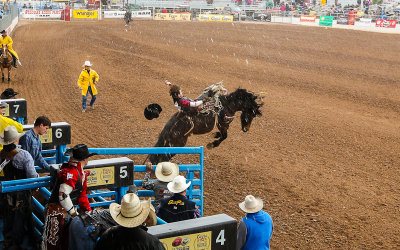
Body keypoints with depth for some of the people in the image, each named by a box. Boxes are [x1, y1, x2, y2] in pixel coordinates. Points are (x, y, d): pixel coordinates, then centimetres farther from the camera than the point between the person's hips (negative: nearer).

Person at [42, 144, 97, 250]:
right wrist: (73, 212, -18)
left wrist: (88, 211, 11)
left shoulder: (80, 172, 10)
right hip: (59, 212, -10)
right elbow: (63, 196, -29)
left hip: (69, 211, 10)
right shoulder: (70, 172, -23)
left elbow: (82, 195, 17)